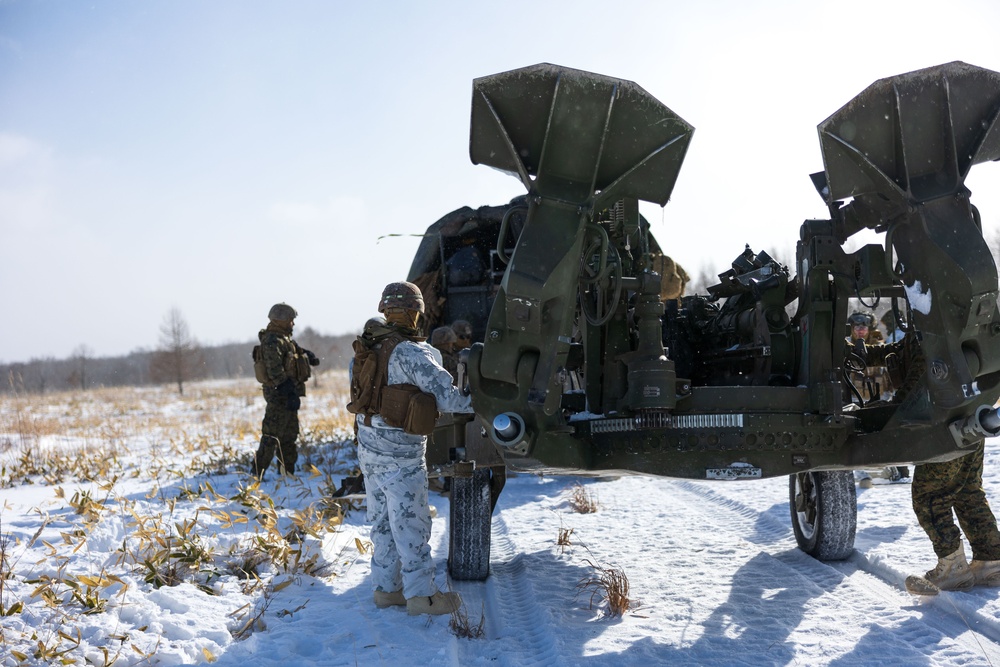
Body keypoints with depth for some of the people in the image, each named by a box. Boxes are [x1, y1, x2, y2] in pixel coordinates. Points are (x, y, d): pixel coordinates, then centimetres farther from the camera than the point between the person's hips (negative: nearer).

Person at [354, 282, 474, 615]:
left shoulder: (374, 347, 8)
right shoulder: (412, 352, -17)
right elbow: (445, 396, -20)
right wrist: (476, 403, -6)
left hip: (369, 447, 8)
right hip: (400, 455, -8)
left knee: (383, 522, 16)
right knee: (411, 525, 0)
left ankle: (386, 588, 24)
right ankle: (421, 595, 8)